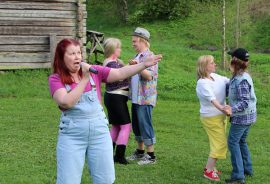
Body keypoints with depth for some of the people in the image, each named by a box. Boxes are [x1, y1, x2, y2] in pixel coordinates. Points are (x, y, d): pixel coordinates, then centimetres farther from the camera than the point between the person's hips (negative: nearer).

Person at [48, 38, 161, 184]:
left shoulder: (93, 71, 4)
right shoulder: (55, 79, -5)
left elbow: (120, 73, 1)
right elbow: (66, 102, -19)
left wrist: (144, 64, -9)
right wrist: (85, 79, -18)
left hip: (99, 130, 3)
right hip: (72, 134, -3)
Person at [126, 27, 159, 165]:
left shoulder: (149, 56, -11)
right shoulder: (137, 56, 17)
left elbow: (149, 76, -22)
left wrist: (137, 66, -33)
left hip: (145, 98, -9)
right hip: (136, 97, 9)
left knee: (145, 124, -6)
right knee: (136, 125, 14)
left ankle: (151, 155, 1)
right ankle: (140, 151, 25)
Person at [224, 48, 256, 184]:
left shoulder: (241, 80, -25)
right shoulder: (240, 76, 5)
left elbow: (245, 102, -28)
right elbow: (230, 89, 18)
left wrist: (233, 109, -41)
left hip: (241, 117, -9)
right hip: (248, 116, 9)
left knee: (233, 142, -3)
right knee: (241, 141, 21)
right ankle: (247, 169, 31)